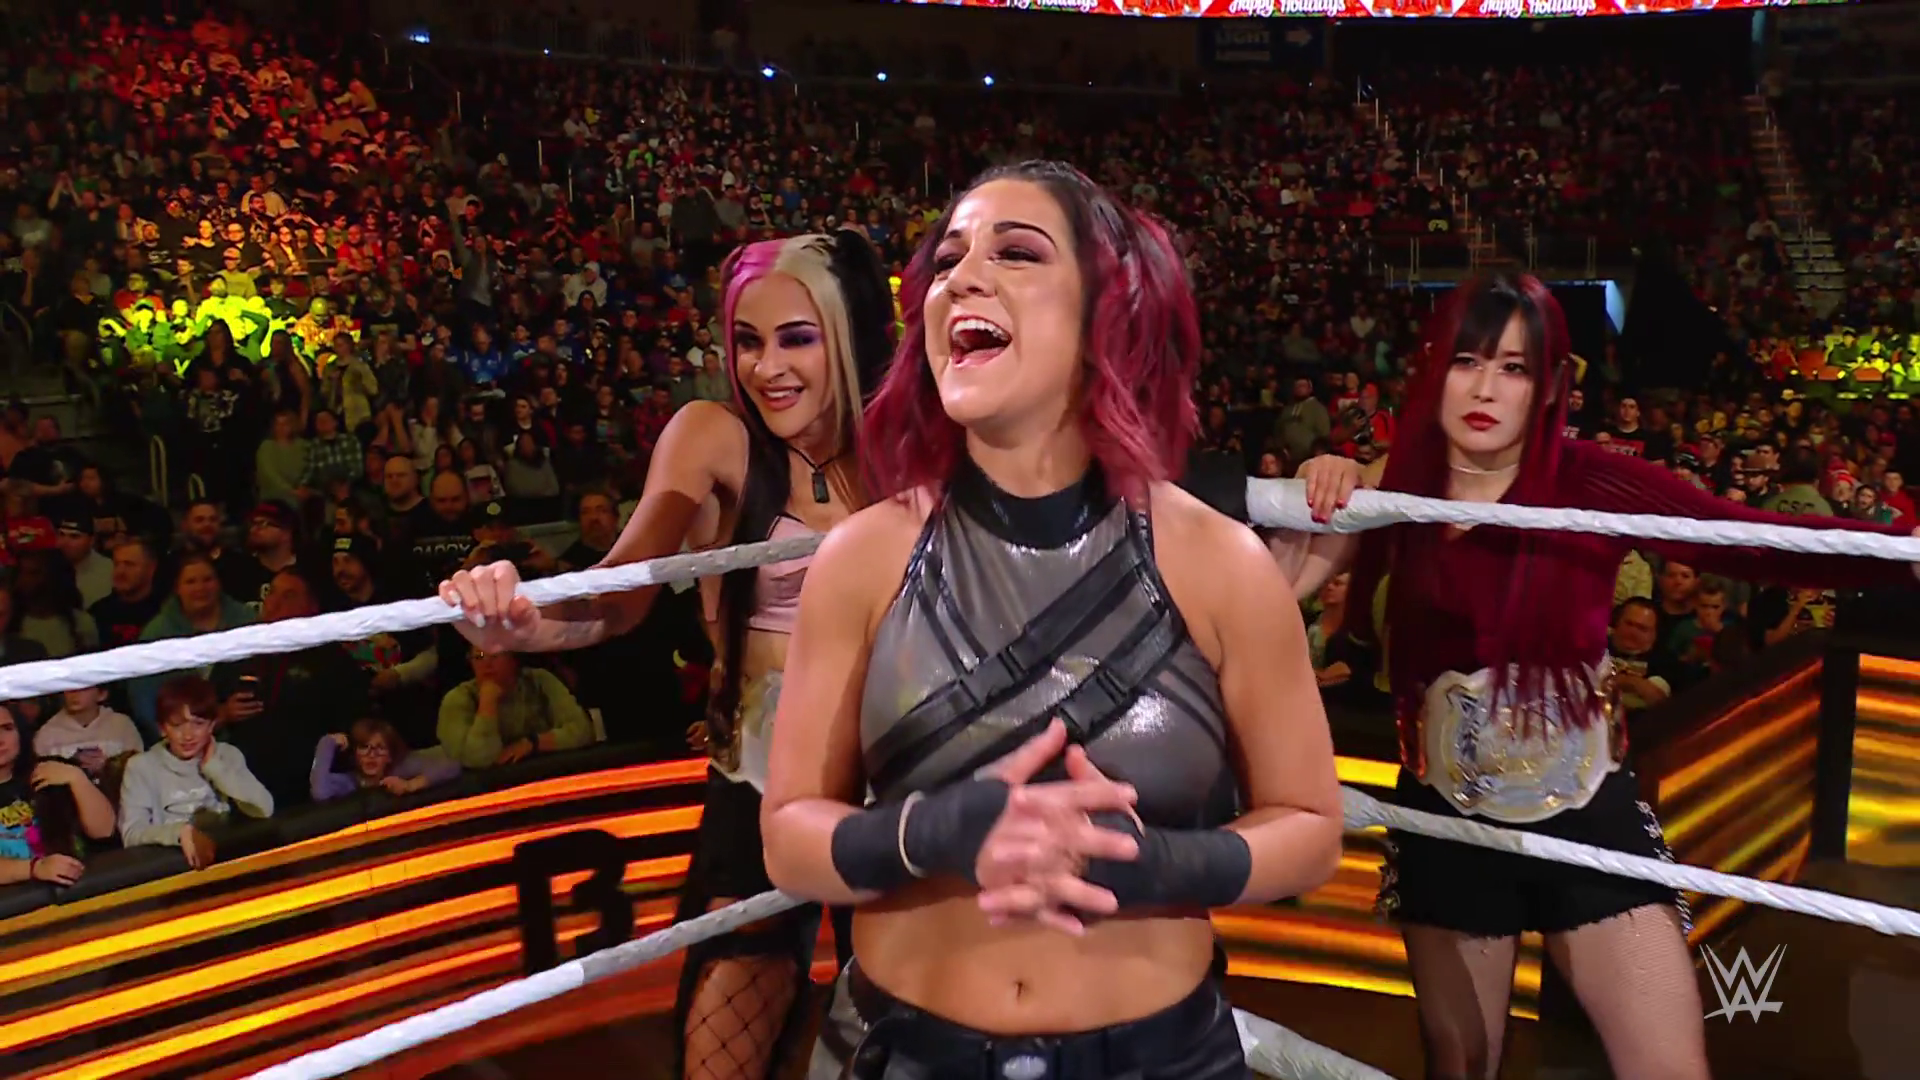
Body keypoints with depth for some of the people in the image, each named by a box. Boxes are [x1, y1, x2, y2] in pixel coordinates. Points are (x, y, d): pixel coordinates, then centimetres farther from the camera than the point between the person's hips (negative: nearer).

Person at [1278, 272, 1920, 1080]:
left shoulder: (1590, 483, -11)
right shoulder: (1399, 496, -7)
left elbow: (1756, 543, -23)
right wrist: (1312, 505, -28)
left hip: (1589, 822, -1)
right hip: (1447, 830, 1)